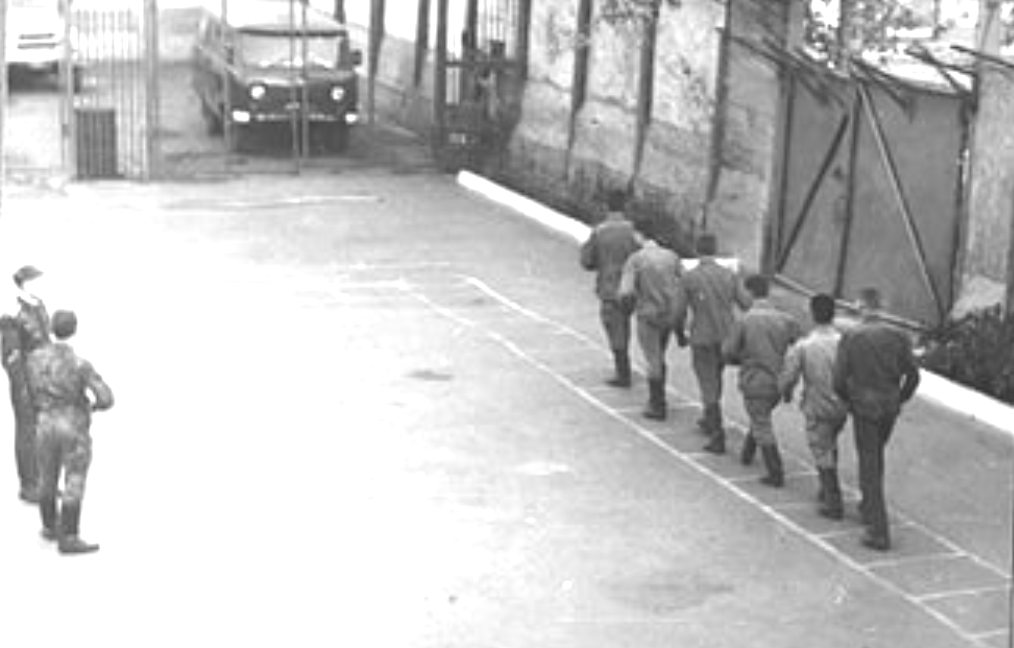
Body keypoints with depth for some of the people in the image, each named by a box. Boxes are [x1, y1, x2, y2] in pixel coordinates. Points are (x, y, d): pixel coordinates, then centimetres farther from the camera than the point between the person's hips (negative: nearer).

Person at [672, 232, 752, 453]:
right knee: (715, 378, 26)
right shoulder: (729, 275, -3)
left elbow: (679, 313, -8)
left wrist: (680, 335, 9)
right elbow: (746, 304, -5)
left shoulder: (689, 278, -10)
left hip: (702, 340, -4)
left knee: (709, 388, 1)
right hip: (727, 338, 4)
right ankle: (709, 422, 41)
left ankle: (717, 437, -5)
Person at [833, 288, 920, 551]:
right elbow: (913, 375, -4)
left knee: (870, 467, 2)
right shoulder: (897, 336, -3)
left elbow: (839, 378, -11)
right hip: (890, 407, 4)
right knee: (875, 455, 27)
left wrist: (848, 401, 7)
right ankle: (869, 507, 42)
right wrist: (900, 399, 12)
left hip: (864, 408, -4)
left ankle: (879, 532, -1)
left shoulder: (850, 337, -10)